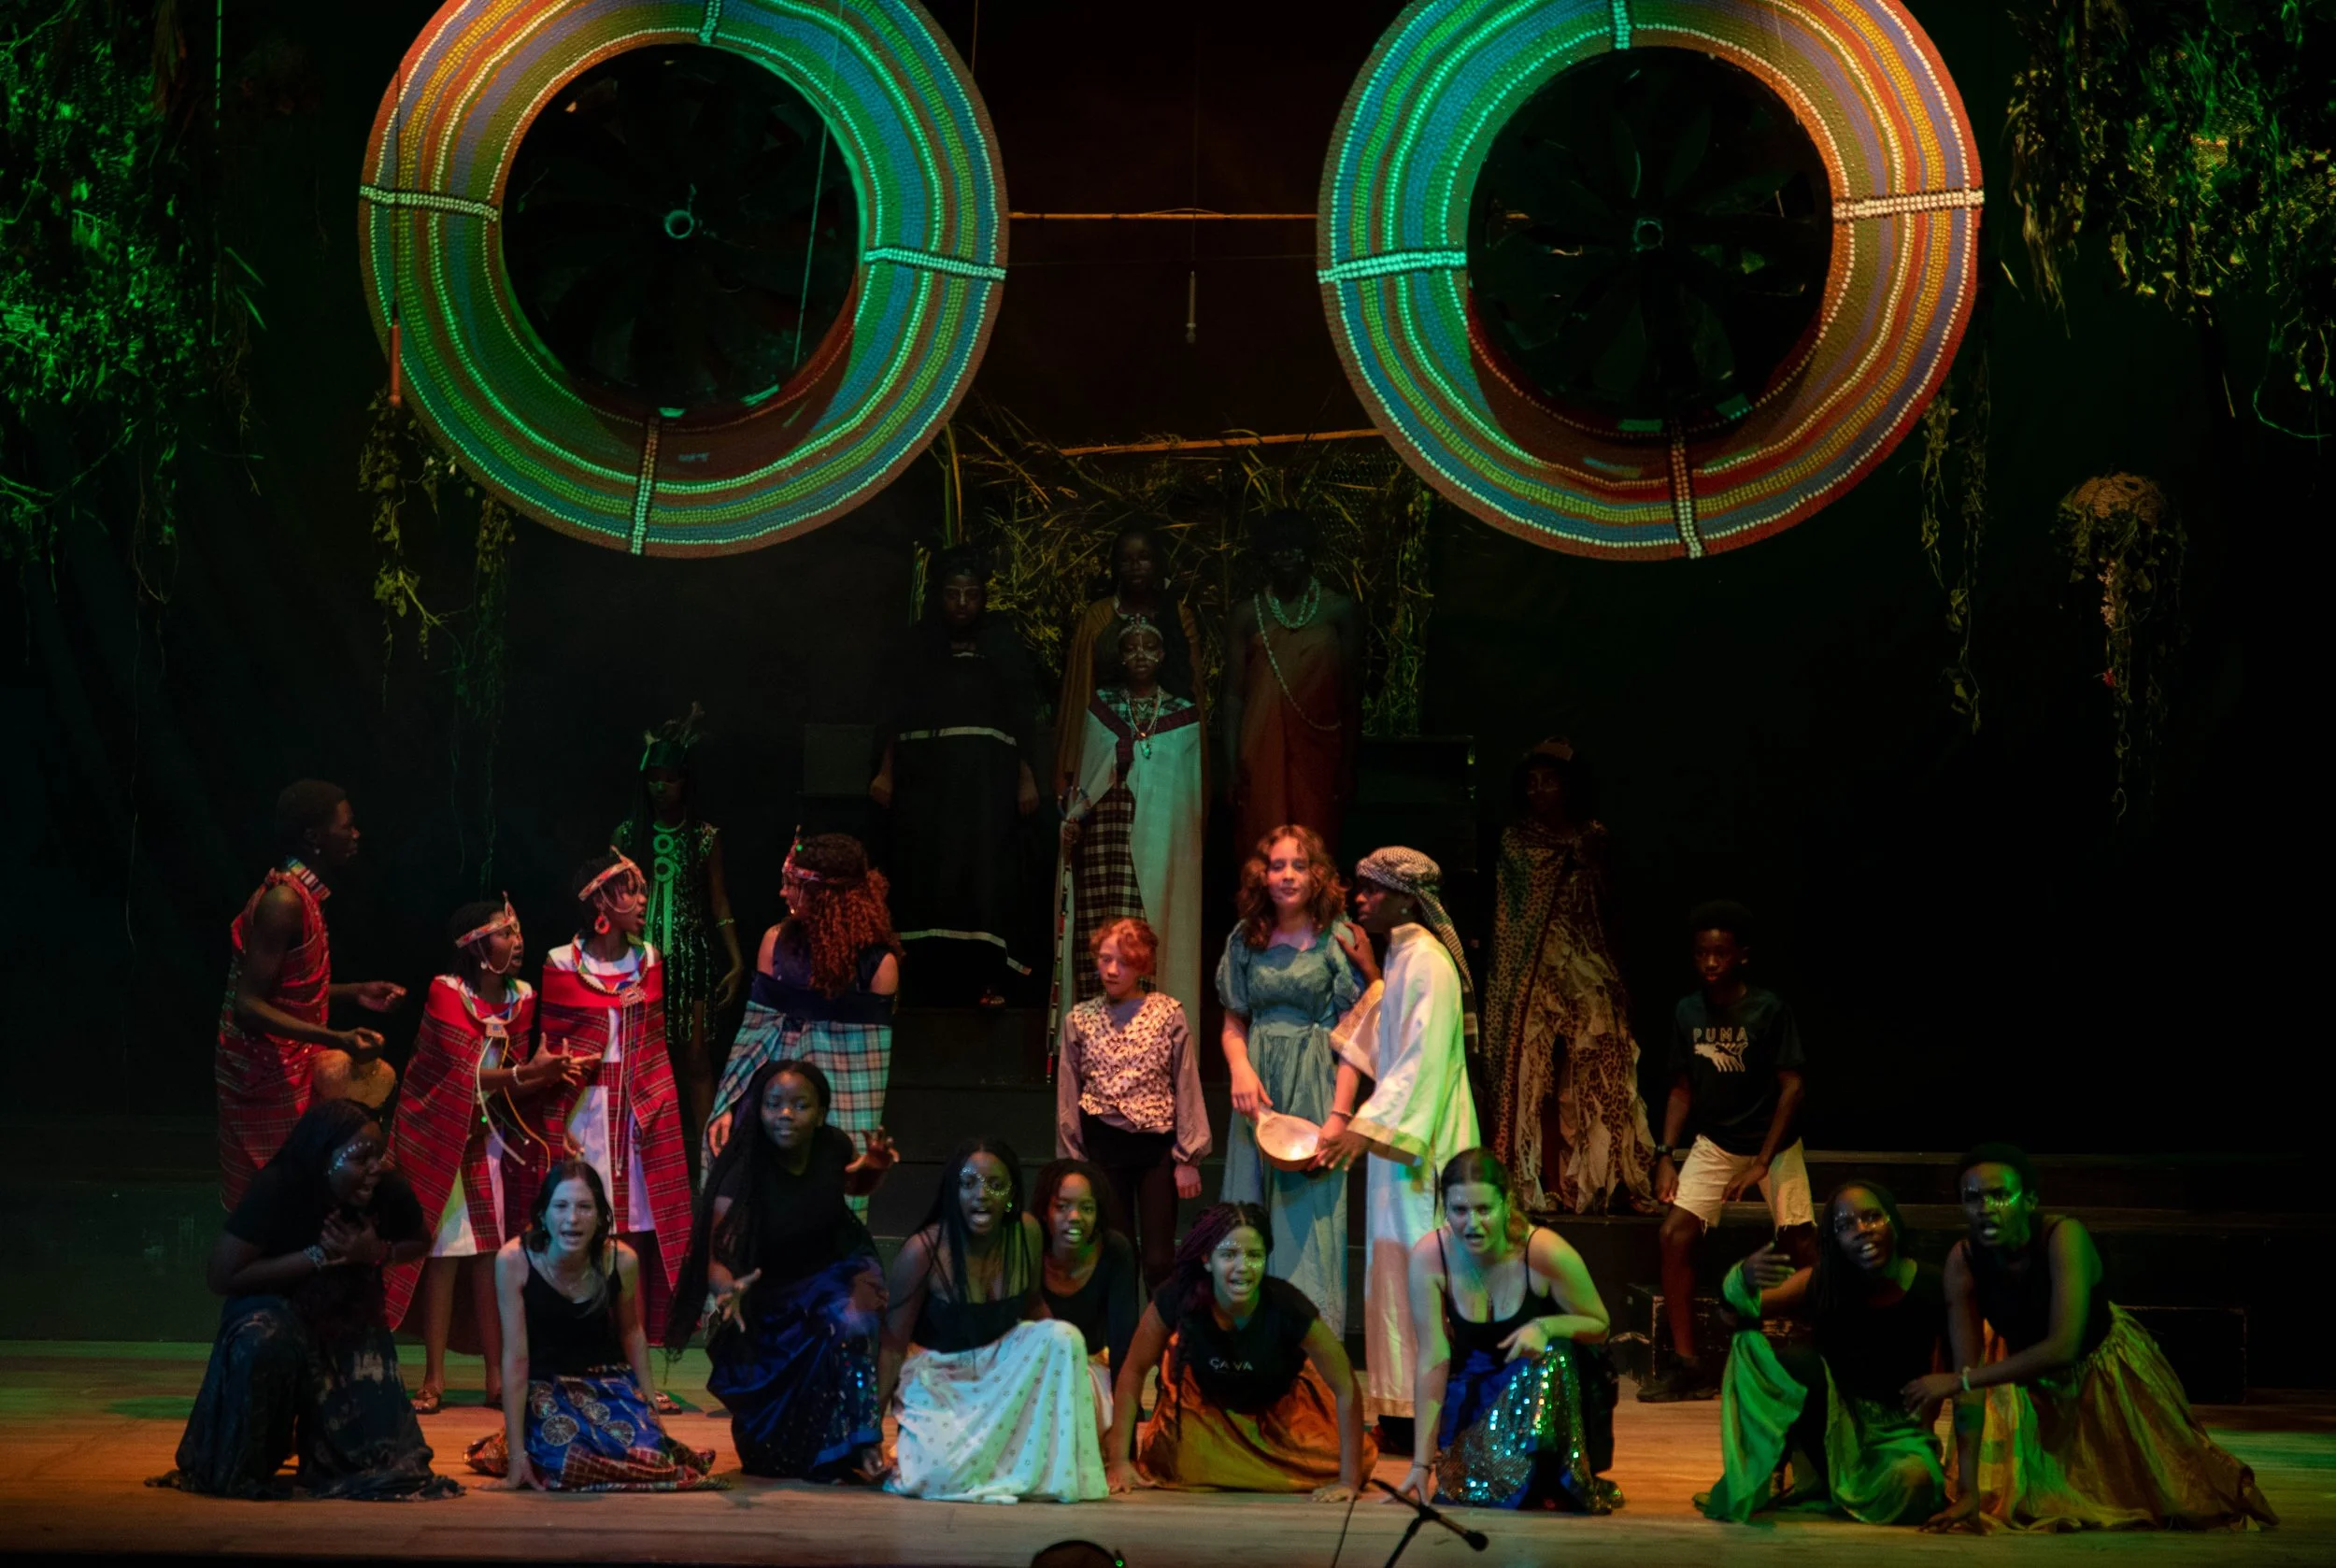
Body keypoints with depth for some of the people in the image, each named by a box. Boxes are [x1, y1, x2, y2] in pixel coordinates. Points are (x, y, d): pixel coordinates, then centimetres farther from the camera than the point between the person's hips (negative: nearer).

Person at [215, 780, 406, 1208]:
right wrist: (337, 1040, -32)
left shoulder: (303, 895, 9)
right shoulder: (284, 901, -21)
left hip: (289, 1072, 9)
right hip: (267, 1078, -9)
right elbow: (249, 1006, -25)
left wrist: (356, 993, 13)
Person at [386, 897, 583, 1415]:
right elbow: (466, 1074, -19)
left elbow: (513, 1086, 2)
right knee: (445, 1253, -7)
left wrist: (553, 1077, -16)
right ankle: (433, 1381, -2)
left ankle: (497, 1379, 5)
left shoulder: (521, 997, 2)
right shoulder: (446, 992, -13)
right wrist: (526, 1071, -29)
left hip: (489, 1137, 5)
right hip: (439, 1134, -5)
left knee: (490, 1255, 2)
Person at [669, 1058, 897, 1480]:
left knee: (848, 1323, -33)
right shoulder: (742, 1171, -29)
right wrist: (727, 1289, -60)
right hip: (769, 1292, -2)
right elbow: (717, 1255, -36)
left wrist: (875, 1167, -16)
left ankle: (858, 1445, -19)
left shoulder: (832, 1146, -17)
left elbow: (856, 1185, 9)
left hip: (835, 1269, 2)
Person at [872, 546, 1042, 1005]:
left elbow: (1023, 717, 6)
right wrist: (886, 771, 3)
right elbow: (899, 713, 12)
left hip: (984, 773, -2)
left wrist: (1027, 778, -2)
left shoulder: (1002, 644, 10)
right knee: (929, 872, -2)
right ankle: (939, 981, 2)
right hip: (925, 773, 2)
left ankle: (986, 981, -12)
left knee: (984, 868, -10)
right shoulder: (920, 645, 13)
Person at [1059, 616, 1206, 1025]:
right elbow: (1078, 769, 12)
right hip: (1106, 834, 0)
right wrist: (1073, 816, -1)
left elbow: (1197, 791, 14)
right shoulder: (1099, 707, 13)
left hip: (1163, 842, 0)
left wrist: (1196, 840, 7)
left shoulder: (1184, 716, 12)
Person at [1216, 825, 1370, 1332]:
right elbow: (1234, 1023, 13)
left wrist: (1339, 1115, -16)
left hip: (1315, 1090, -4)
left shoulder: (1337, 939, -3)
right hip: (1258, 1088, 4)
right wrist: (1240, 1069, -8)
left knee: (1308, 1216, -5)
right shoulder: (1245, 939, 9)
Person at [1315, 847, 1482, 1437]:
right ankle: (1403, 1411, 12)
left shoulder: (1427, 961, -14)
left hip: (1422, 1139, -10)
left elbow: (1421, 1061, -20)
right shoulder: (1401, 957, 15)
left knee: (1417, 1268, -8)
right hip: (1400, 1133, 10)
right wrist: (1370, 980, 14)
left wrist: (1368, 1128, -24)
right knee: (1397, 1269, 9)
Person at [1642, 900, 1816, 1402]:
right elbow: (1682, 1091, 6)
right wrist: (1666, 1156, -5)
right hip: (1715, 1143, 4)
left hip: (1772, 1142, -3)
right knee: (1675, 1233, -11)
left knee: (1801, 1243, -13)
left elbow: (1791, 1087, -14)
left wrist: (1762, 1163, -19)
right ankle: (1686, 1364, -3)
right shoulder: (1688, 1012, -1)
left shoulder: (1769, 1010, -14)